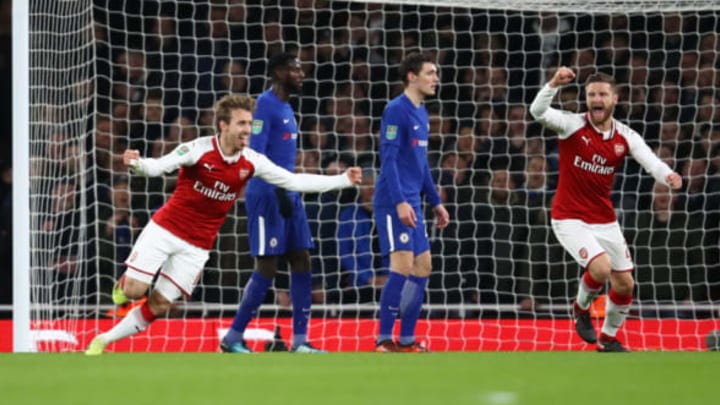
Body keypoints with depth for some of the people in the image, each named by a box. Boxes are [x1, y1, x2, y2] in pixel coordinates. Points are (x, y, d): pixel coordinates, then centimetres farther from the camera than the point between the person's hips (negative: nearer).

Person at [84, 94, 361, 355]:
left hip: (197, 246, 3)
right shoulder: (199, 150, -16)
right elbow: (158, 166, -24)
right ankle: (123, 284, 27)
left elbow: (293, 181, 2)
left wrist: (343, 180, -4)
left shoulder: (251, 162, -4)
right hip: (165, 229, -3)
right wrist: (136, 164, -48)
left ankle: (104, 341, 15)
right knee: (134, 291, -11)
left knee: (159, 305, -1)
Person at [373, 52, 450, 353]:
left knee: (423, 266, 8)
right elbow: (388, 159, -17)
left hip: (412, 204, 9)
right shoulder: (396, 110, -12)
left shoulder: (421, 113, 15)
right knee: (403, 265, -14)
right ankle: (384, 340, -10)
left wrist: (435, 202, 21)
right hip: (394, 203, -9)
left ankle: (407, 340, 13)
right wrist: (400, 202, -24)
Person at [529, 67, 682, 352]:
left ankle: (608, 339, 32)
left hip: (604, 220, 5)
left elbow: (650, 161, -20)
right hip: (570, 219, -5)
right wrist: (554, 84, -49)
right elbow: (538, 112, -30)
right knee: (601, 267, -26)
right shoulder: (572, 125, -12)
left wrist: (668, 175, -43)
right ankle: (581, 308, 7)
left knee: (625, 284, 8)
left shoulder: (626, 137, -3)